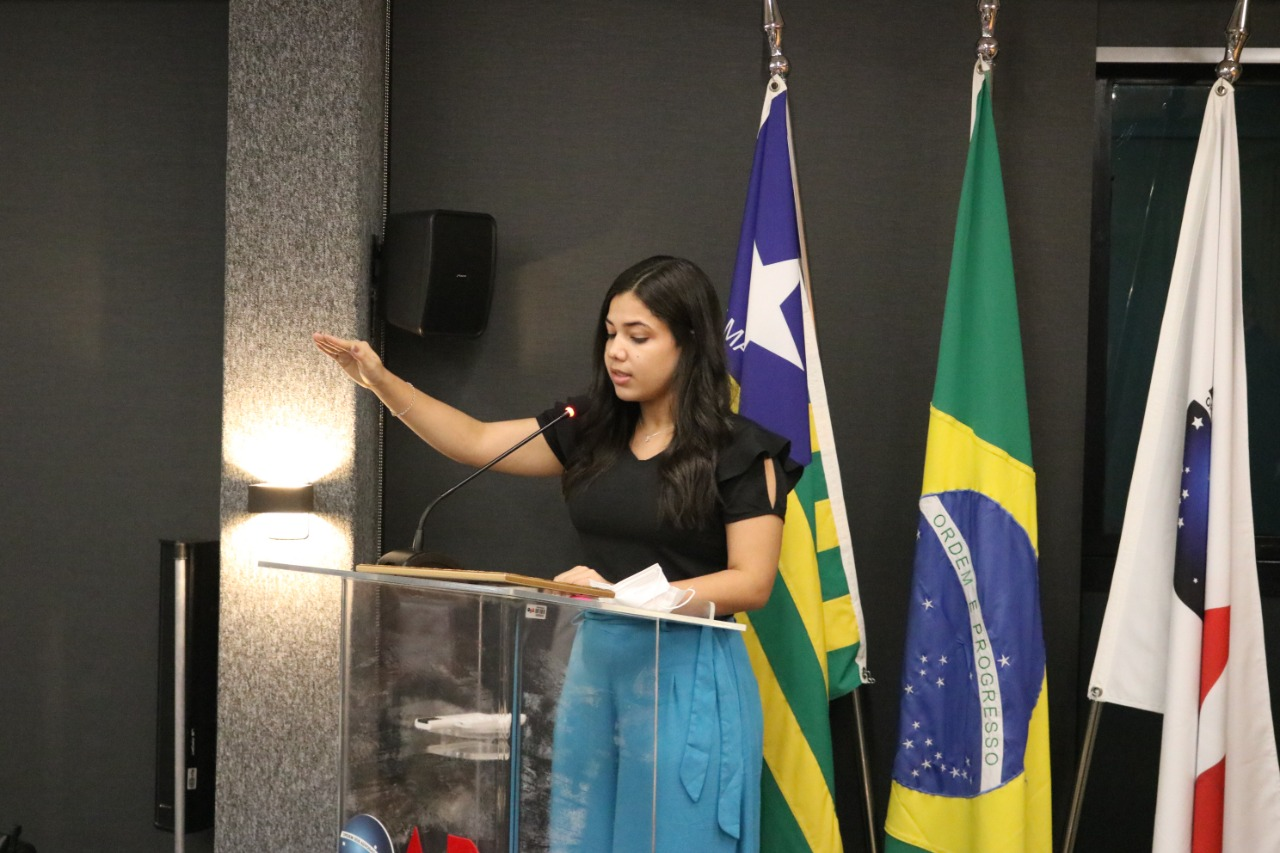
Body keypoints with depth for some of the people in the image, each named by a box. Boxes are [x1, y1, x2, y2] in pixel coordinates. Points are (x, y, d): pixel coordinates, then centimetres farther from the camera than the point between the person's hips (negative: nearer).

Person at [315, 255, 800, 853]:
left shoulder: (740, 452, -8)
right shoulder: (591, 433, 7)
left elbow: (751, 583, -12)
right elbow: (474, 443, 9)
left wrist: (625, 595, -21)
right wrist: (382, 382, -3)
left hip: (687, 677, -5)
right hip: (594, 666, 6)